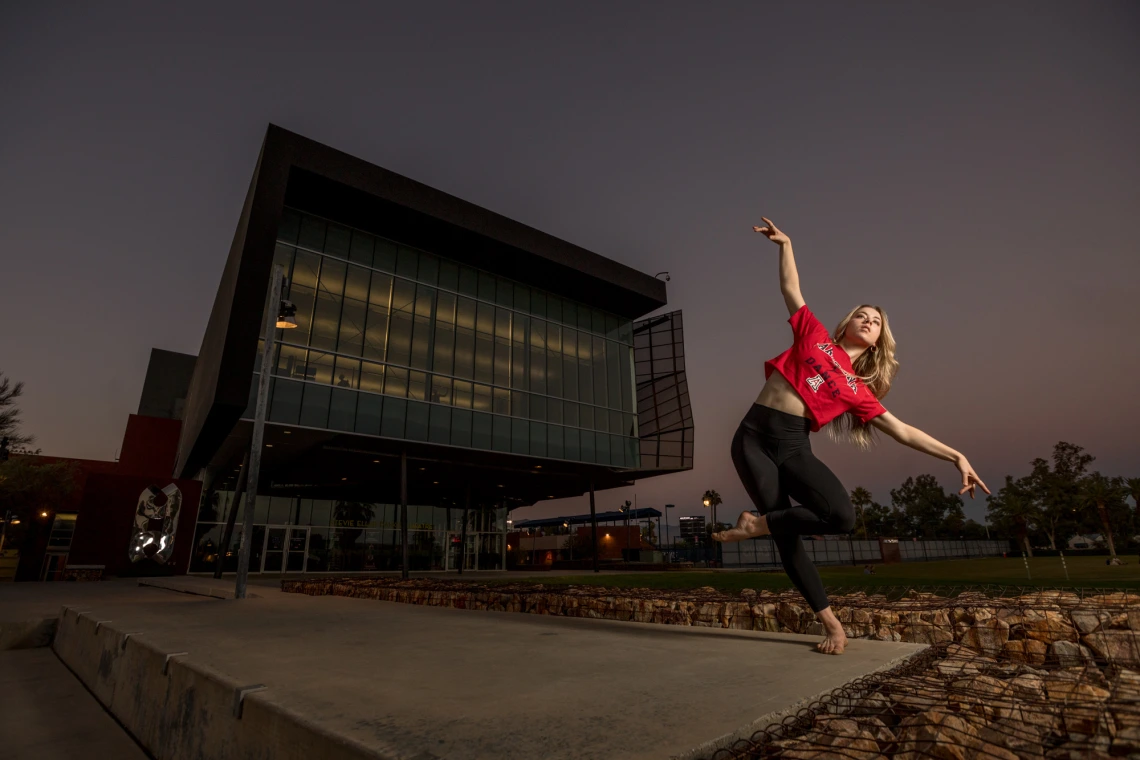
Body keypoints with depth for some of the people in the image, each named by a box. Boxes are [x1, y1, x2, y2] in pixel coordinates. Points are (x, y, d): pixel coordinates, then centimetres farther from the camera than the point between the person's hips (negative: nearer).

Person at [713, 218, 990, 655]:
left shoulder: (858, 390, 13)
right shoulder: (815, 337, 10)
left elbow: (902, 431, 15)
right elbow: (790, 289, 15)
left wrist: (956, 456, 11)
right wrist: (785, 244, 14)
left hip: (792, 445, 2)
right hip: (753, 437, -2)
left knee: (842, 517, -23)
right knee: (786, 534, -7)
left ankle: (755, 524, -1)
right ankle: (830, 622, 12)